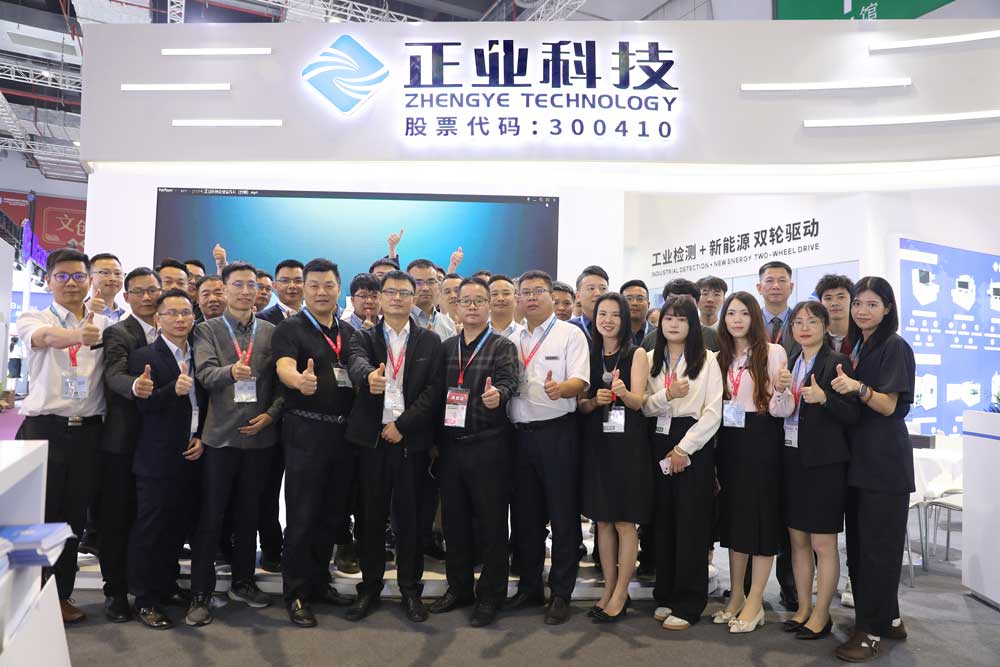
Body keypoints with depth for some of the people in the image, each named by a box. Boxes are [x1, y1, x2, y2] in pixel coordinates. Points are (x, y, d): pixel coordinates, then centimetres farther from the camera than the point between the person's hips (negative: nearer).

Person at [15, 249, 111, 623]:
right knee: (39, 516, 4)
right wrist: (78, 336, -47)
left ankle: (61, 594, 25)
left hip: (88, 432, 3)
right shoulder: (35, 319, 0)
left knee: (75, 517, 11)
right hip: (45, 428, -3)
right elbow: (45, 336, -24)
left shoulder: (105, 325, 9)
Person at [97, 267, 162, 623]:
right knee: (117, 518, 5)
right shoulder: (117, 333, -6)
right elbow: (114, 374, -24)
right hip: (123, 441, -4)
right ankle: (116, 590, 18)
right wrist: (134, 385, -46)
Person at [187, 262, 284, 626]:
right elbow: (205, 373, -13)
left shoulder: (272, 332, 8)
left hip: (260, 434, 2)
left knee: (249, 513, 14)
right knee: (211, 516, 3)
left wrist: (271, 414, -9)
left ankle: (243, 582, 28)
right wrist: (230, 371, -33)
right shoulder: (207, 330, 2)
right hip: (220, 433, -2)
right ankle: (201, 593, 13)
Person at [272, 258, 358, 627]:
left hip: (344, 432, 6)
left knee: (332, 514, 14)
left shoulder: (349, 331, 13)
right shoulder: (290, 328, -4)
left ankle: (320, 581, 30)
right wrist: (300, 380, -44)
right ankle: (296, 593, 14)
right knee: (302, 516, 0)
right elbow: (284, 367, -22)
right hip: (306, 432, -5)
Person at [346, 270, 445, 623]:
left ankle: (410, 589, 20)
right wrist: (369, 376, -40)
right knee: (372, 516, 8)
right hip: (372, 438, 1)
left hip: (412, 439, 0)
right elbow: (357, 365, -16)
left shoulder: (430, 341, 6)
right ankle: (370, 587, 22)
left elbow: (434, 389, -3)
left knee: (410, 517, 7)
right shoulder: (363, 337, 6)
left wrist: (402, 424, -11)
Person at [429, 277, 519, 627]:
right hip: (451, 444, 5)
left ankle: (490, 595, 18)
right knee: (454, 519, 13)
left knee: (491, 522, 4)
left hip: (488, 446, -4)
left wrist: (497, 395, -40)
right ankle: (459, 587, 30)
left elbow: (508, 383, -17)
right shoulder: (447, 347, 12)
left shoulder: (502, 346, -2)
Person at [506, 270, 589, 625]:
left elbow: (580, 381, -12)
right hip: (520, 433, 5)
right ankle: (529, 587, 27)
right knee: (524, 515, 13)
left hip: (557, 433, -5)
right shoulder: (513, 340, 15)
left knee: (563, 516, 2)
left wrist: (559, 388, -32)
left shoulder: (570, 334, -1)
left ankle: (561, 594, 14)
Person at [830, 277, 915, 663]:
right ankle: (888, 618, 25)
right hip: (858, 456, 8)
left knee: (878, 544, -3)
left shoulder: (895, 347, -8)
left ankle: (872, 630, 5)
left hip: (885, 460, -8)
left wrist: (858, 388, -31)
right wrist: (841, 381, 0)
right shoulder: (855, 348, 14)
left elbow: (889, 406, -16)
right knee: (860, 542, 12)